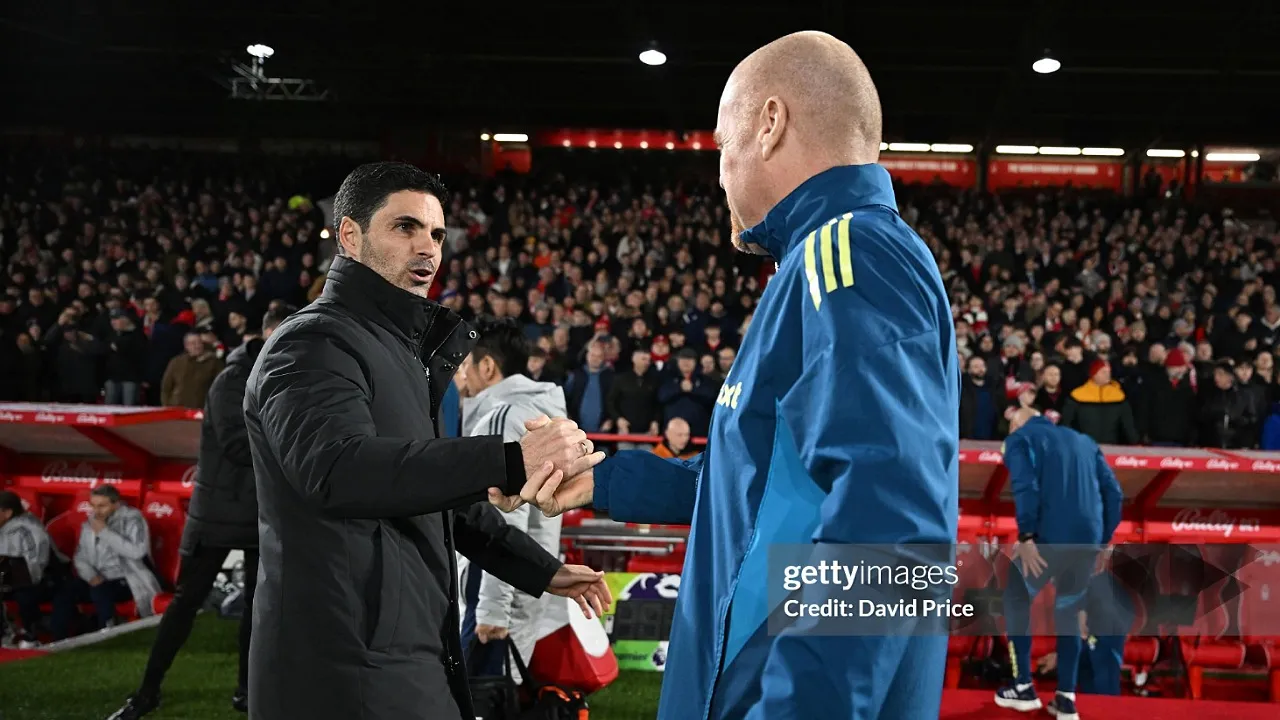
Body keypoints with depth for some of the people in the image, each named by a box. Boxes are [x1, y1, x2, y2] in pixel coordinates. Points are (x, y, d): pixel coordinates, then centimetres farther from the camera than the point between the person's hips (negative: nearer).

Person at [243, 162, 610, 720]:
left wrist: (541, 570, 24)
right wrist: (510, 462, -40)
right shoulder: (314, 343, -12)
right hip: (348, 666, -9)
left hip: (416, 657, 9)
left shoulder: (405, 350, 20)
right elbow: (337, 467, -32)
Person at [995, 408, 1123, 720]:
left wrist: (1026, 536, -13)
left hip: (1049, 537, -5)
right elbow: (1114, 492, 16)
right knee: (1068, 613, 20)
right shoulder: (1083, 440, 25)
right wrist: (1103, 539, 17)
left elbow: (1025, 487, -10)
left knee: (1015, 599, 16)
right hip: (1089, 541, 5)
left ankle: (1024, 688, 15)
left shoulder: (1020, 438, 9)